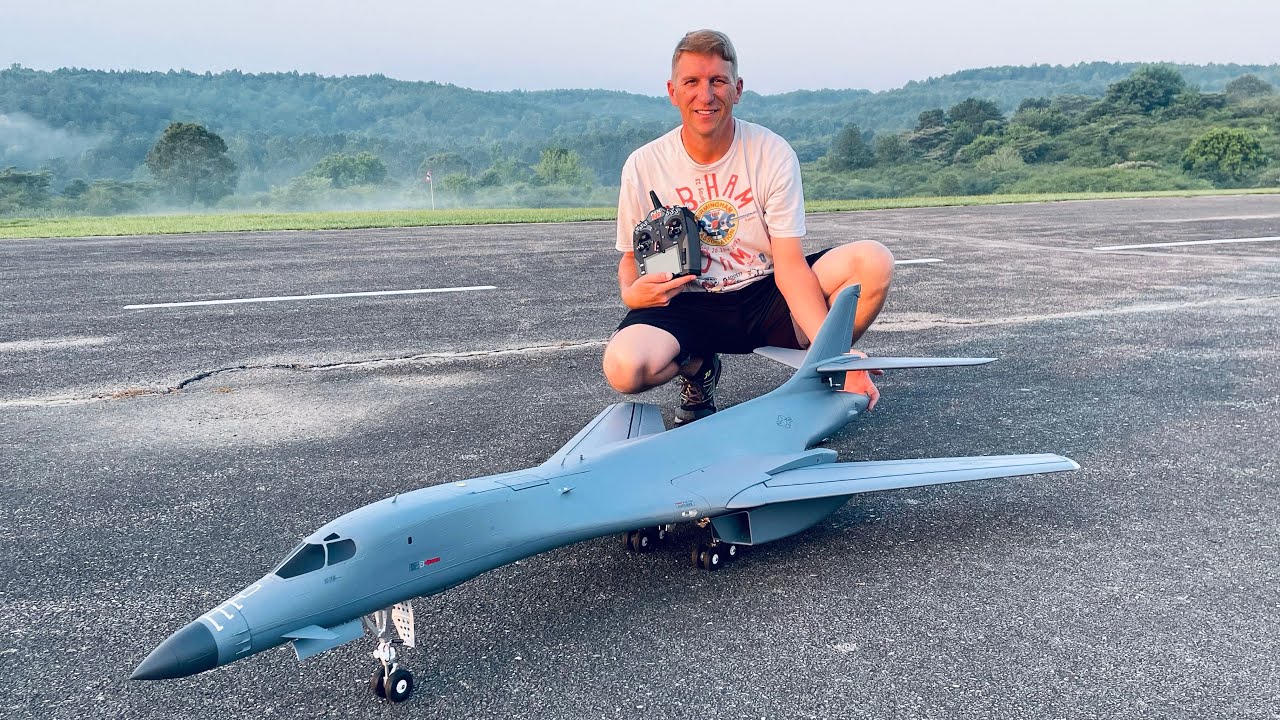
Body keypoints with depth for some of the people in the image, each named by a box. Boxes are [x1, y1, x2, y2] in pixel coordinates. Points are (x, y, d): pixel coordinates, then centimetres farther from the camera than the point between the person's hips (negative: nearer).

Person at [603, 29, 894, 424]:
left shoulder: (773, 153, -9)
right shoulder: (643, 166, -6)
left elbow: (790, 263, -15)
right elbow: (632, 255, 8)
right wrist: (631, 293, -18)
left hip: (765, 298, 0)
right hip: (685, 306, 0)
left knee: (873, 260, -25)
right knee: (624, 367, -33)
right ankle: (698, 366, 5)